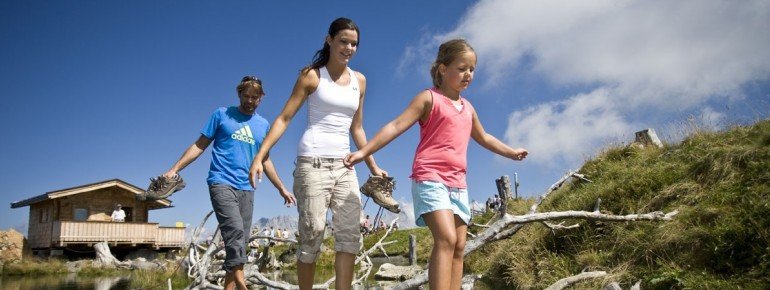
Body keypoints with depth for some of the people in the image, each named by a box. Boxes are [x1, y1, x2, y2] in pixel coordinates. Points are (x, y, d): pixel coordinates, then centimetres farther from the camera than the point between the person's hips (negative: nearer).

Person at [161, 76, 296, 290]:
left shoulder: (263, 125, 16)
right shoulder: (222, 115, 6)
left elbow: (265, 160, 23)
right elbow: (200, 145, 8)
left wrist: (281, 189, 21)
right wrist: (175, 169, -1)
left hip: (246, 189, 4)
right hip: (221, 183, -4)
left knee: (239, 241, 2)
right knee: (235, 230, -24)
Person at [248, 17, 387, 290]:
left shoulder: (359, 80, 14)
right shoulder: (312, 75, 0)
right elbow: (284, 118, -4)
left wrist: (373, 167, 17)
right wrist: (259, 156, -13)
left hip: (344, 165, 5)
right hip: (313, 162, -5)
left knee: (350, 233, -5)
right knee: (312, 235, -4)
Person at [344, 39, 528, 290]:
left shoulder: (467, 108, 21)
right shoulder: (429, 98, 0)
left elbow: (483, 138, 38)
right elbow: (397, 126, -10)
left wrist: (511, 152, 48)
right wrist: (364, 151, -19)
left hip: (457, 183, 8)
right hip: (430, 179, -8)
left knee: (459, 247, 4)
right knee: (446, 239, -24)